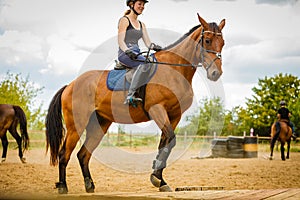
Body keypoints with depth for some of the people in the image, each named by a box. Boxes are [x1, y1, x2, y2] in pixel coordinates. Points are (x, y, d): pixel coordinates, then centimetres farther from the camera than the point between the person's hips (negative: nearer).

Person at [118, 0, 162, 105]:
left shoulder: (141, 24, 22)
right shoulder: (124, 20, 0)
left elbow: (148, 42, 14)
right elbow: (120, 41, -10)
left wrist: (155, 47, -9)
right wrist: (128, 51, -28)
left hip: (136, 54, 8)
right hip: (125, 54, -8)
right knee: (144, 62, -35)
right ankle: (130, 95, -38)